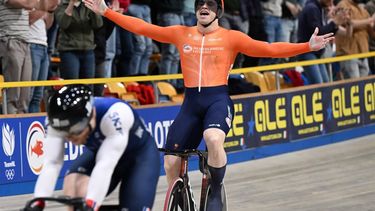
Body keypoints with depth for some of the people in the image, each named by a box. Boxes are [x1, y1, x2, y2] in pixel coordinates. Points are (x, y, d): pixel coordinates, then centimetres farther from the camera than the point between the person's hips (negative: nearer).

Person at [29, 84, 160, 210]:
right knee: (73, 186, -28)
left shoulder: (115, 115, -40)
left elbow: (105, 165, -47)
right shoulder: (59, 120, -28)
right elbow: (51, 164, -34)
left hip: (140, 155, -3)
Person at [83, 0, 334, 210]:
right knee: (171, 163, 0)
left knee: (213, 139, -34)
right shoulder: (181, 34, 10)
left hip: (218, 99, -4)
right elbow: (143, 28, 11)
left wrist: (308, 46, -14)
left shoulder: (231, 37, 3)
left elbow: (269, 49, -4)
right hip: (191, 103, 4)